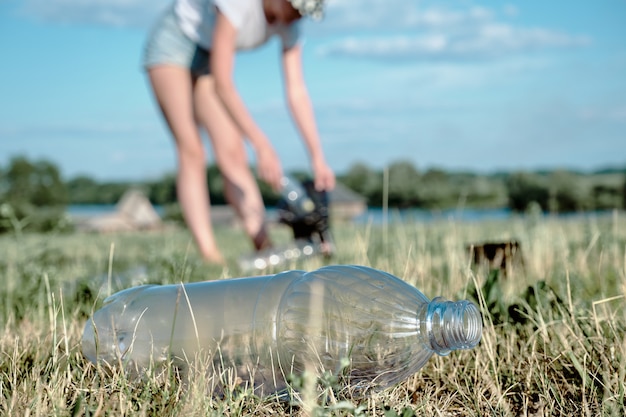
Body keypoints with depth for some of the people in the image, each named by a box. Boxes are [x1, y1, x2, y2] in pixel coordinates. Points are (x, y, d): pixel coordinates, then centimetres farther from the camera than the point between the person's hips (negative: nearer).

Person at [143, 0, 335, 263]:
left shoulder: (290, 25, -15)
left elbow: (297, 93, -13)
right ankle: (209, 255, -21)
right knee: (192, 152, -15)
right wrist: (262, 146, -39)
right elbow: (222, 85, -37)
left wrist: (318, 158, -18)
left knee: (233, 153, -6)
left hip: (205, 58, 6)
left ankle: (265, 249, -11)